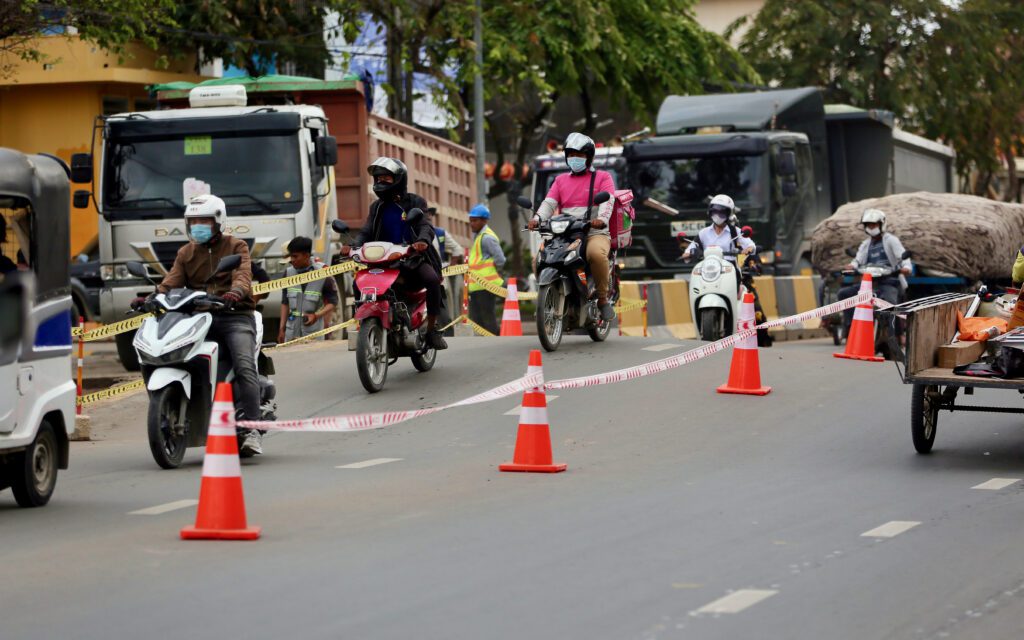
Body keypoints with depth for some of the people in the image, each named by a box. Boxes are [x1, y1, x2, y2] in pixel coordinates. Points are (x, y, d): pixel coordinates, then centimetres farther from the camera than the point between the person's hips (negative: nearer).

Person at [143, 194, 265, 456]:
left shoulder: (236, 246, 9)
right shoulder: (186, 253, 21)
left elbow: (243, 275, -10)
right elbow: (171, 283, 9)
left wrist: (235, 292, -34)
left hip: (235, 316, -4)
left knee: (245, 368, -25)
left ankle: (251, 428, -29)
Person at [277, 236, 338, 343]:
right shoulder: (288, 273, 4)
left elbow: (332, 302, -3)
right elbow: (285, 303, 11)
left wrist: (316, 316, -19)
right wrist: (282, 328, 8)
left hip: (313, 332, -4)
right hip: (291, 333, 4)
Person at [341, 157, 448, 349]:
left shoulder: (414, 202, 4)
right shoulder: (377, 207, 16)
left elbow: (425, 226, -11)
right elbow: (367, 232, 5)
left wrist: (423, 241, -35)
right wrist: (354, 246, -18)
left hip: (414, 257, -4)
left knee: (432, 279, -32)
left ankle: (432, 329, -19)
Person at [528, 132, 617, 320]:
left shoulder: (603, 177, 10)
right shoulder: (561, 180, 22)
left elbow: (607, 201, -8)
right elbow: (549, 202, 8)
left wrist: (602, 218, -32)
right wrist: (537, 218, -15)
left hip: (595, 233, -4)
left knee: (597, 254, -38)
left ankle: (603, 298, -19)